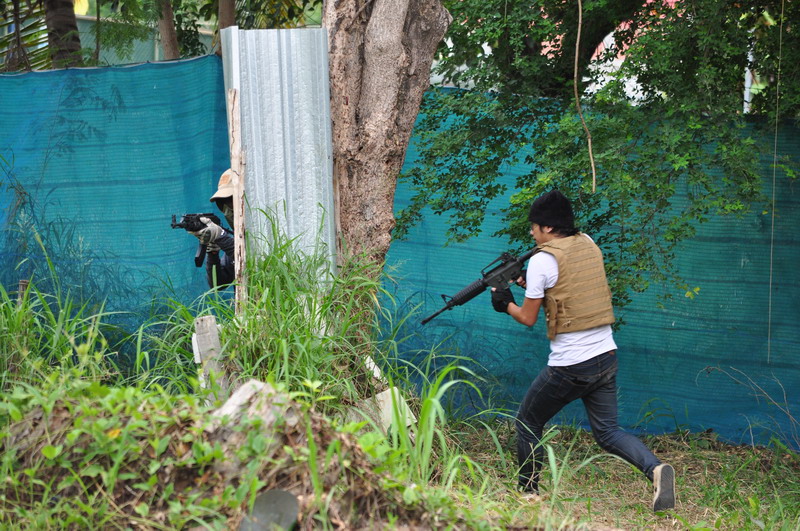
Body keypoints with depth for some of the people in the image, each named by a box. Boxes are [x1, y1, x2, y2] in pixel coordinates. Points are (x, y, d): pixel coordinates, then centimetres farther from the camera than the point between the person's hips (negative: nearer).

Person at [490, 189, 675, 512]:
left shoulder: (542, 260, -12)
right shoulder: (589, 245, 9)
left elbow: (528, 318, -3)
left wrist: (505, 304, 15)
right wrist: (530, 285, 22)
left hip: (569, 366, -6)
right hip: (605, 356, 7)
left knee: (528, 423, 13)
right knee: (607, 431, 11)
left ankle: (527, 494, 21)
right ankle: (656, 469, -14)